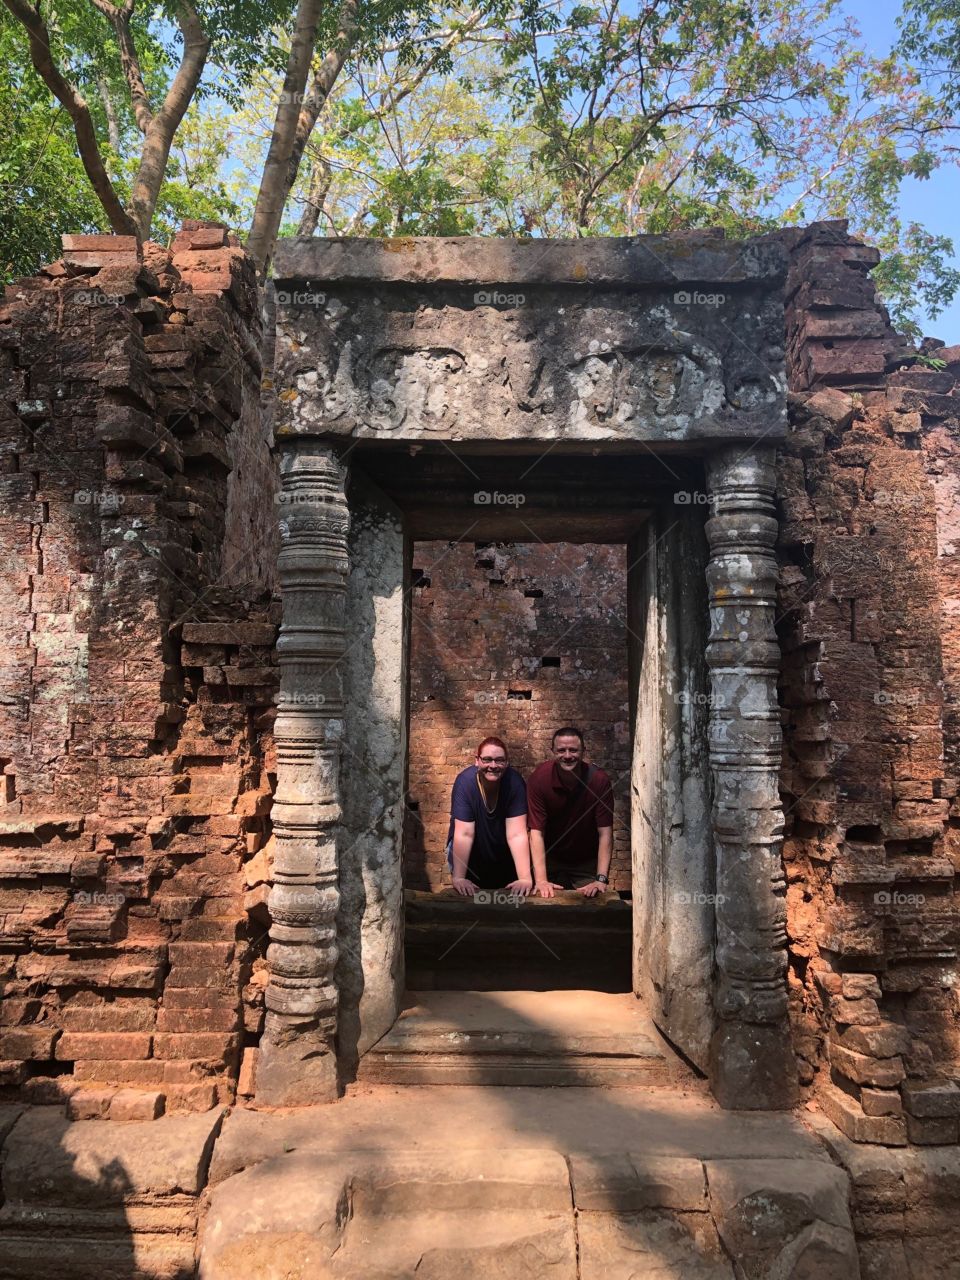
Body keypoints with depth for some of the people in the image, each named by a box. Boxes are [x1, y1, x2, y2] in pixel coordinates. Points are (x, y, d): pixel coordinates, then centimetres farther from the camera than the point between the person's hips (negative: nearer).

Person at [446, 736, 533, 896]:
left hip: (504, 853, 1)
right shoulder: (465, 781, -27)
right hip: (469, 855, -1)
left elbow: (517, 834, -28)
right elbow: (464, 834, -29)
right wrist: (459, 878, -32)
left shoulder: (514, 782, -24)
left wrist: (525, 878, -35)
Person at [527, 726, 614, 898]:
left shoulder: (599, 780, -22)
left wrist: (601, 879, -29)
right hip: (550, 860, 0)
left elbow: (605, 833, -20)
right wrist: (541, 880, -30)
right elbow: (536, 832, -22)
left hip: (588, 863, 0)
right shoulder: (538, 778, -22)